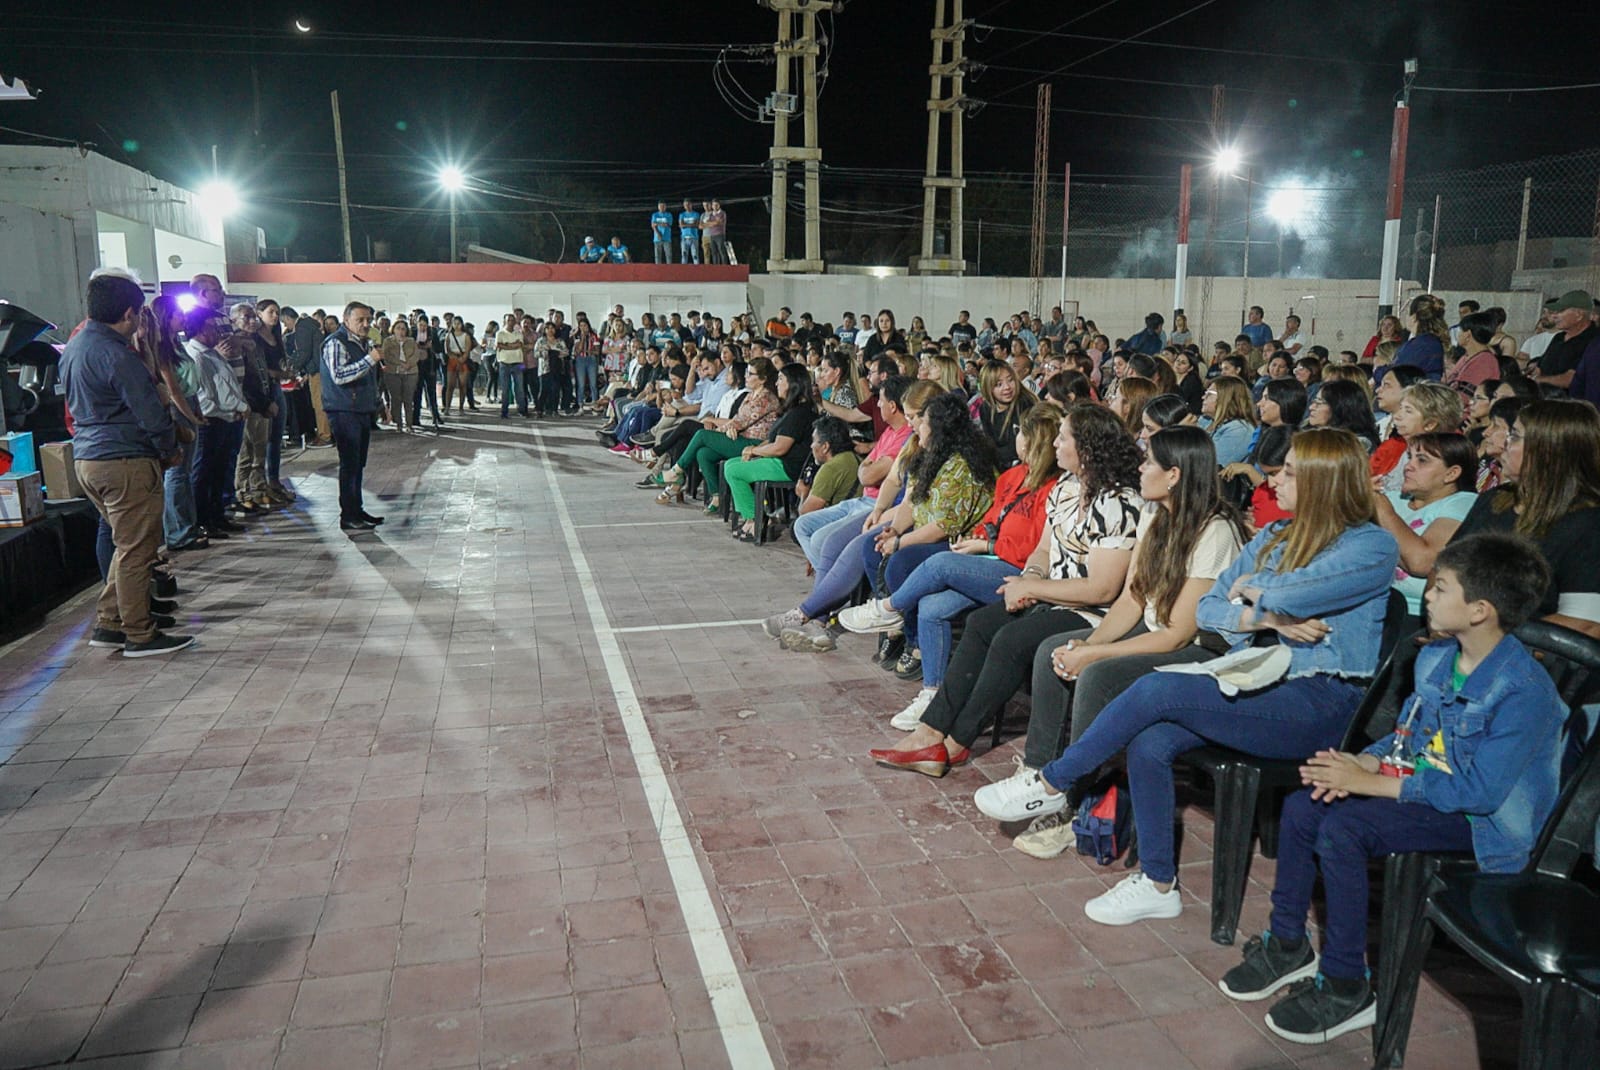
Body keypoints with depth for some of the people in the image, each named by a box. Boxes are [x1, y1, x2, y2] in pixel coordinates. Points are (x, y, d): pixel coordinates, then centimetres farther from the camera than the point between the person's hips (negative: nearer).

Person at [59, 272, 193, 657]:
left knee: (128, 545, 19)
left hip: (86, 458, 9)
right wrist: (170, 450, 0)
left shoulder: (73, 348, 13)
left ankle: (108, 624, 22)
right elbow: (151, 413, -17)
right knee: (136, 550, -1)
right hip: (125, 461, -9)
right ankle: (139, 635, 5)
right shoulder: (116, 355, -17)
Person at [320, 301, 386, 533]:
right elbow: (339, 376, -26)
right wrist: (369, 360, -29)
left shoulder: (364, 343, 17)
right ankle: (348, 517, -6)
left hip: (363, 410, 9)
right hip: (345, 411, -9)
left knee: (359, 463, 12)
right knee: (350, 463, -9)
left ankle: (357, 510, 20)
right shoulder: (336, 343, -11)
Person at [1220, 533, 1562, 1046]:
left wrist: (1371, 783, -25)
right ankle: (1287, 944, 10)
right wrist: (1364, 762, -9)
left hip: (1480, 821, -8)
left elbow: (1481, 789, -27)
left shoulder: (1524, 691, -23)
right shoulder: (1435, 657, 4)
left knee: (1342, 829, -27)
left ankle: (1347, 989, -12)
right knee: (1301, 808, -7)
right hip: (1421, 786, 9)